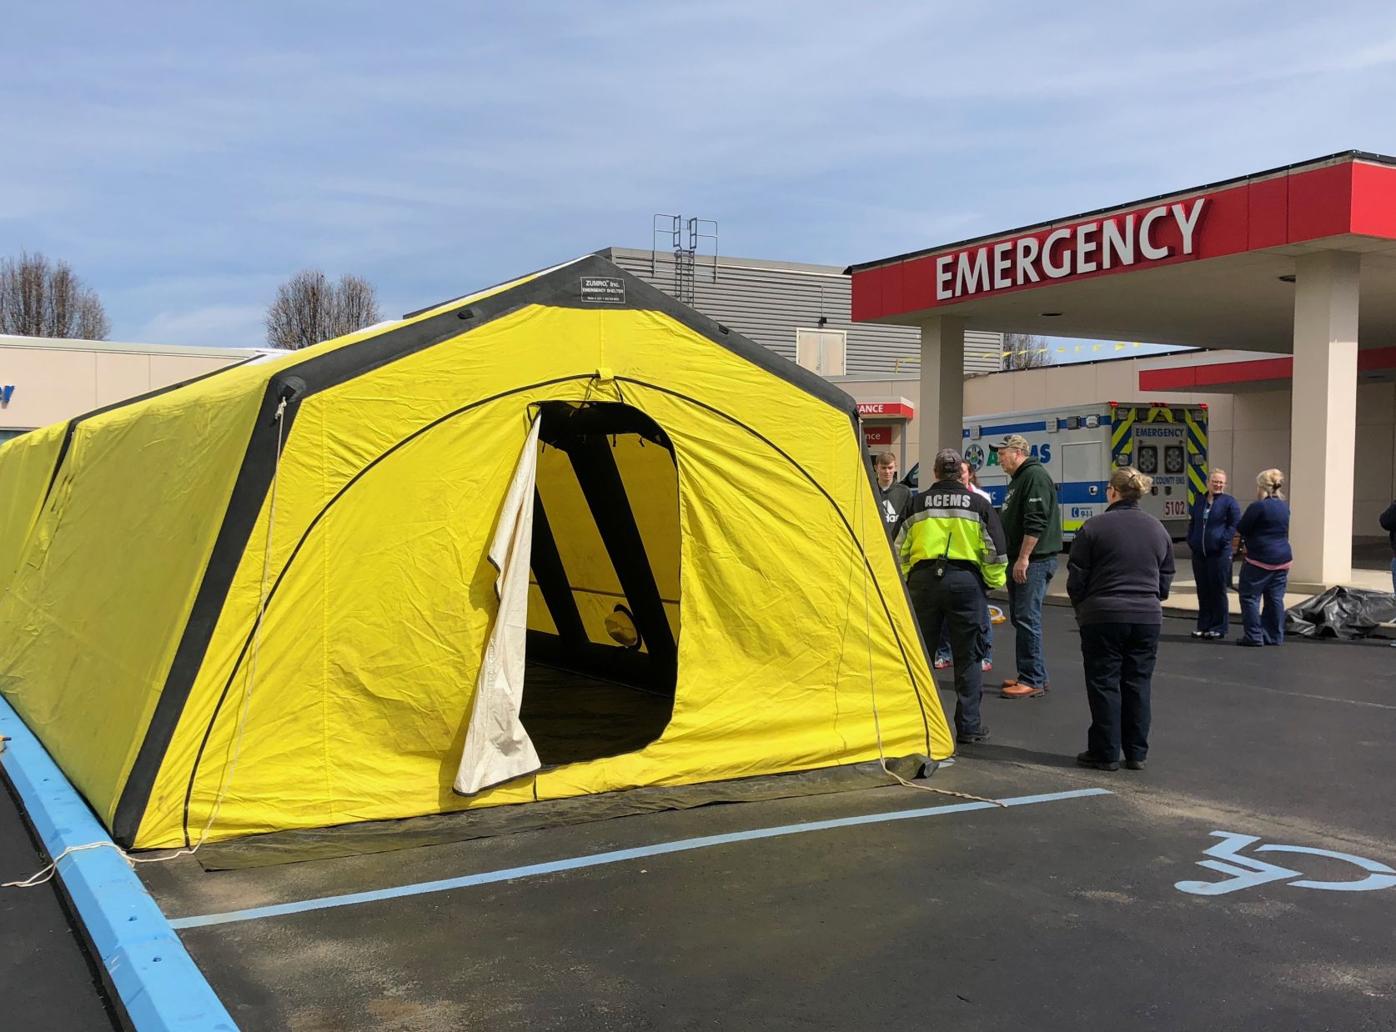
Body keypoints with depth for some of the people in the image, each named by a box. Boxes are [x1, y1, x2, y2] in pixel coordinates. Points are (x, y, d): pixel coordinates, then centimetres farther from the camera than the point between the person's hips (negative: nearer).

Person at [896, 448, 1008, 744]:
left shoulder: (917, 503, 4)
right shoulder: (978, 504, 2)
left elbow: (901, 548, 8)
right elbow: (995, 548, 3)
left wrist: (906, 579, 19)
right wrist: (994, 581, 15)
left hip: (923, 580, 1)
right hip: (966, 581, -1)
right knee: (967, 657, 7)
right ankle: (969, 726, 8)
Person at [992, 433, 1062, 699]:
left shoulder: (1035, 476, -13)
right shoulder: (1019, 479, 20)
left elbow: (1036, 522, -21)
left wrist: (1023, 558, -22)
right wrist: (1012, 558, 25)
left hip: (1033, 561, -11)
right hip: (1020, 560, 11)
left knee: (1027, 618, -10)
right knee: (1019, 617, 12)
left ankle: (1033, 680, -7)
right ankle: (1036, 675, 20)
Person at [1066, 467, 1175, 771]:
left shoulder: (1094, 527, -8)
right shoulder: (1158, 530, 7)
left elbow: (1076, 578, -5)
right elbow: (1166, 579, 13)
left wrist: (1081, 609, 13)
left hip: (1103, 617, -4)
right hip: (1148, 618, 4)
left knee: (1104, 684, 4)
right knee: (1138, 684, 11)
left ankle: (1105, 753, 7)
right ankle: (1136, 753, 15)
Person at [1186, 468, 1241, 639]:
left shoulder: (1229, 502, -2)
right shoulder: (1199, 500, 14)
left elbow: (1235, 524, -6)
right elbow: (1193, 523, 20)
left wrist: (1223, 540, -14)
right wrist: (1191, 540, 7)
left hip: (1219, 553, -5)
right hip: (1199, 553, 5)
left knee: (1218, 590, 0)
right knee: (1202, 590, 10)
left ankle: (1219, 627, 8)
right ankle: (1203, 625, 18)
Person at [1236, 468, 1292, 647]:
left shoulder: (1258, 507, -14)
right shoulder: (1284, 507, 11)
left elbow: (1240, 529, -10)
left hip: (1260, 560, -7)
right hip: (1283, 559, 7)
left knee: (1250, 596, 0)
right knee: (1275, 599, 10)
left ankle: (1253, 636, -2)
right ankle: (1275, 637, 13)